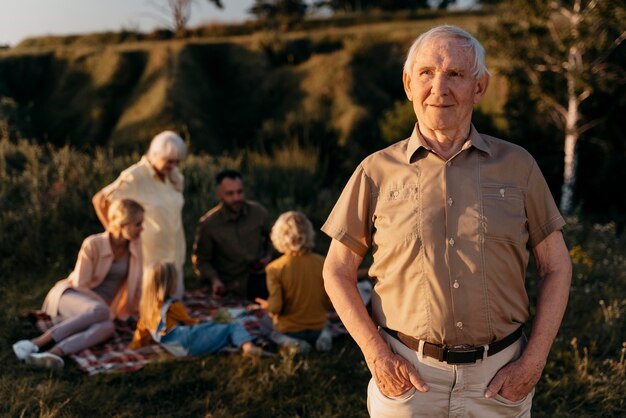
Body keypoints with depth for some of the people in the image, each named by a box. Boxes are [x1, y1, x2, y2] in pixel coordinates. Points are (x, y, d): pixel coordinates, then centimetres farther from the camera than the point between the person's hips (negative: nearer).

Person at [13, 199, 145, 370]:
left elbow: (135, 281, 8)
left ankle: (55, 352, -52)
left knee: (107, 326, -35)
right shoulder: (93, 245, -16)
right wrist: (106, 306, -11)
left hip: (97, 306, 4)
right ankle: (39, 342, -38)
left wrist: (134, 311, 12)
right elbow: (80, 285, -13)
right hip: (70, 294, -4)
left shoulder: (135, 244, -4)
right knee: (100, 311, -39)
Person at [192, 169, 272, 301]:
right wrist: (214, 279, -13)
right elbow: (200, 260, 4)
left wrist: (268, 257, 5)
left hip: (259, 274, 4)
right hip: (232, 284, -4)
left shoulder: (259, 212, 1)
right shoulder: (208, 224, -8)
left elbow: (269, 239, 23)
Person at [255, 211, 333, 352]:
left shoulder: (275, 268, -19)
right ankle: (318, 337, 4)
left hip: (287, 330, -2)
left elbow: (275, 307, -21)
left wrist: (267, 305, 2)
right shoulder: (322, 263, -11)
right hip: (317, 328, 2)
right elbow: (331, 304, -9)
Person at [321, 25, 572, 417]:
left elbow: (556, 267, 5)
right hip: (408, 374, -1)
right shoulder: (377, 171, -1)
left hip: (499, 376, 1)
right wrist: (376, 354, -7)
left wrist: (533, 362, -3)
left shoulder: (518, 165, 1)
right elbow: (338, 271, 3)